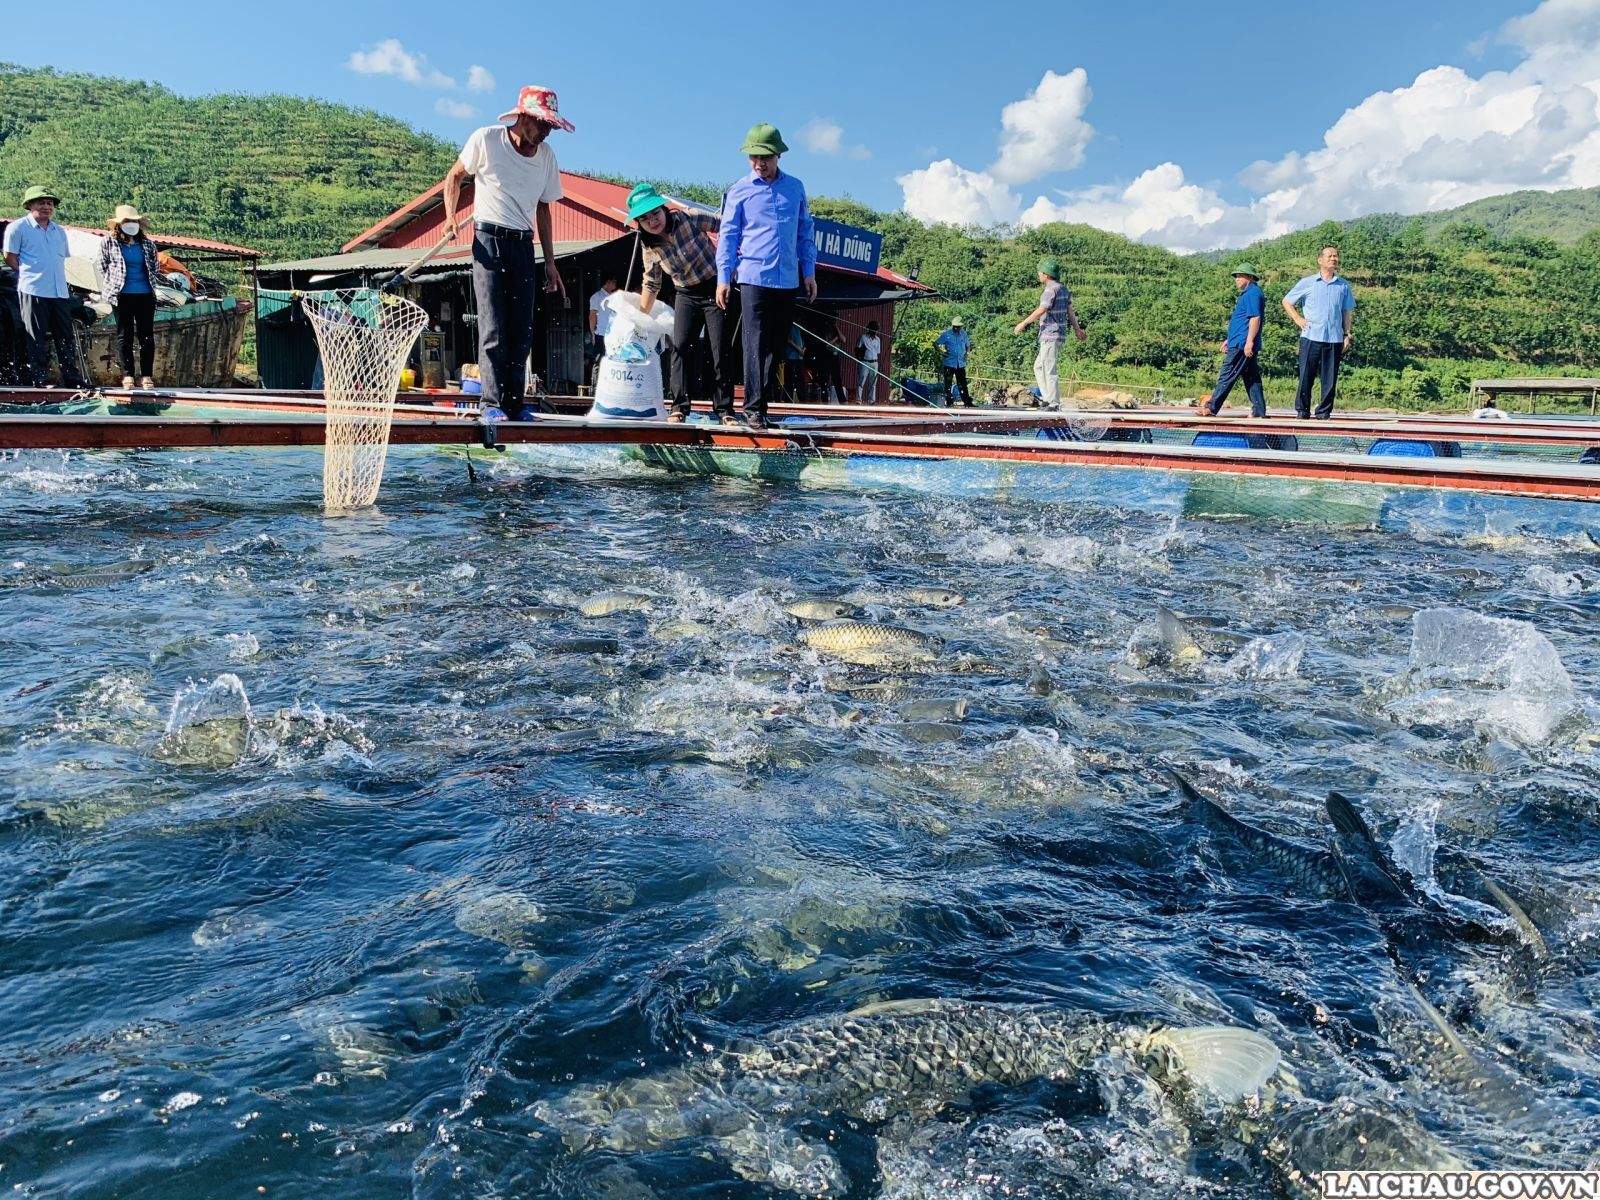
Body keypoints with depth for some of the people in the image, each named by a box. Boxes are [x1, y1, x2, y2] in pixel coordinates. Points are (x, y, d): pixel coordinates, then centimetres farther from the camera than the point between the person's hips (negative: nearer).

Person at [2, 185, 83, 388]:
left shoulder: (59, 231, 16)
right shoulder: (18, 227, 0)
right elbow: (10, 258, 0)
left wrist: (56, 279, 10)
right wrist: (29, 275, -2)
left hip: (60, 292, 5)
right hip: (33, 292, -5)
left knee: (65, 337, 6)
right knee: (37, 339, -2)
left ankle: (72, 378, 9)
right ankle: (40, 379, 1)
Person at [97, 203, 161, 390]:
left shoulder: (147, 244, 7)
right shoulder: (109, 243, 2)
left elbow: (156, 268, 17)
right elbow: (103, 268, 8)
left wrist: (149, 283, 10)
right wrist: (112, 287, 6)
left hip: (146, 295, 2)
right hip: (122, 296, -2)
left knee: (147, 335, 1)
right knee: (124, 336, 2)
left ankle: (146, 376, 5)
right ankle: (127, 375, 6)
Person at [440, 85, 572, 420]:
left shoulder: (546, 155, 6)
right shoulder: (486, 139, -5)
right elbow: (454, 176, 8)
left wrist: (550, 264, 11)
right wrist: (451, 217, -8)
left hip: (523, 245, 4)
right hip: (489, 240, -4)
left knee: (522, 332, 2)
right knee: (493, 329, -11)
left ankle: (515, 404, 10)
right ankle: (493, 404, -8)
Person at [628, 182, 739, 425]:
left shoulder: (689, 218, -17)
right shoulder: (649, 246, -3)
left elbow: (726, 225, -7)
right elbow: (651, 284, 10)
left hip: (717, 289, -4)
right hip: (687, 296, 4)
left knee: (721, 350, -6)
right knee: (679, 346, -10)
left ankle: (724, 409, 2)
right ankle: (679, 406, -5)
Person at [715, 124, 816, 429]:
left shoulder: (795, 188, 11)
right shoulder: (740, 191, 3)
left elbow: (804, 232, 16)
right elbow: (727, 235, 3)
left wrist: (809, 272, 11)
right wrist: (723, 278, -3)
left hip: (788, 280, 4)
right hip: (753, 277, -3)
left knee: (778, 345, 5)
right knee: (756, 345, -8)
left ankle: (763, 399, 14)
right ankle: (753, 408, -5)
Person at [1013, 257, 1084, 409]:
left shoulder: (1051, 289, -14)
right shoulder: (1062, 289, 15)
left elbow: (1041, 310, -22)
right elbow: (1070, 311, 20)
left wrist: (1023, 323, -17)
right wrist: (1077, 329, 26)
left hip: (1050, 335, -10)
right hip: (1057, 335, 10)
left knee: (1050, 370, -7)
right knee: (1038, 367, 15)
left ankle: (1054, 403, -4)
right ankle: (1047, 398, 13)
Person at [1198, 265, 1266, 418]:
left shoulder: (1253, 293, -11)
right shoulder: (1247, 294, 21)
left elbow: (1255, 318, -20)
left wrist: (1249, 342, -25)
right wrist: (1230, 340, 27)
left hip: (1242, 345, -11)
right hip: (1240, 344, 11)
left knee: (1226, 376, -9)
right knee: (1251, 377, 8)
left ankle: (1211, 407, -9)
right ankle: (1259, 410, 9)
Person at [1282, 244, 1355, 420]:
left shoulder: (1344, 285, 12)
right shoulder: (1307, 283, 6)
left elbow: (1347, 312, 16)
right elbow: (1286, 302, 14)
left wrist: (1347, 335, 8)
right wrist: (1297, 319, 2)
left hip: (1334, 339, 2)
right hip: (1311, 337, -2)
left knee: (1330, 379, 1)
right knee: (1305, 376, -3)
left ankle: (1324, 412, 7)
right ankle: (1302, 410, 5)